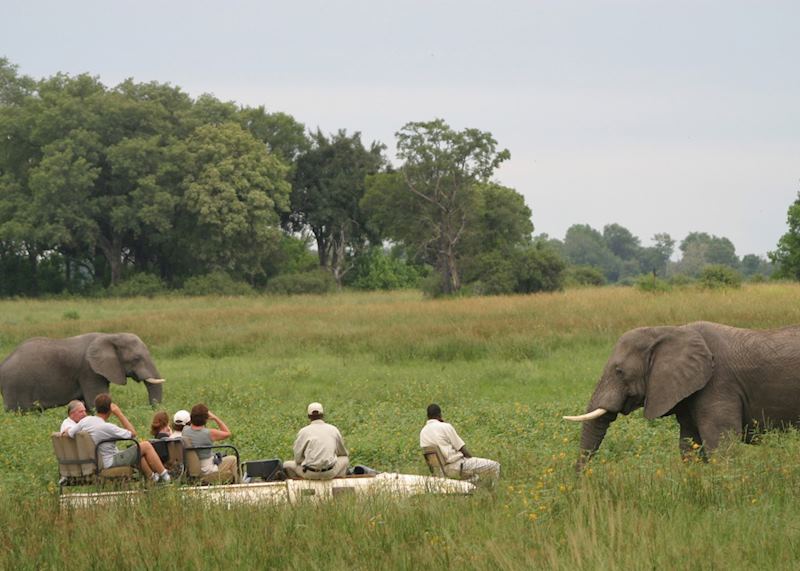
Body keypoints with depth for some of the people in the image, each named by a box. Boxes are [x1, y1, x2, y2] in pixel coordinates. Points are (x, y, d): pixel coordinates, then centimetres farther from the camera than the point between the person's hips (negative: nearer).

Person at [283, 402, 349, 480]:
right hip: (329, 473, 1)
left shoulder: (303, 431, 2)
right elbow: (343, 453, 21)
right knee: (345, 459, 31)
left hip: (310, 473, -1)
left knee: (286, 465, 24)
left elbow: (298, 459, 1)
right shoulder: (334, 429, 8)